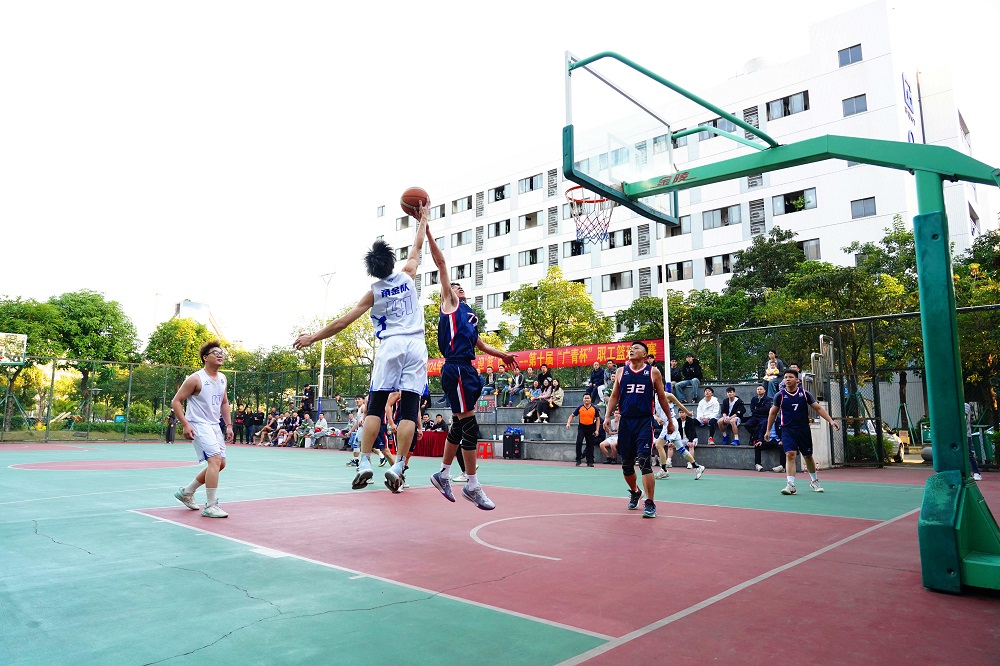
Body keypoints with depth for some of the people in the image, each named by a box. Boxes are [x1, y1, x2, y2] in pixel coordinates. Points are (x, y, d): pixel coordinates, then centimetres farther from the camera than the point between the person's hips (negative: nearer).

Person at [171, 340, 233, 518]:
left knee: (220, 463, 12)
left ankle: (186, 492, 30)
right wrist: (185, 425, -19)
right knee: (215, 460, -20)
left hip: (214, 425, 9)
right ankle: (210, 506, -13)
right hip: (198, 425, -9)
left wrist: (229, 425, 12)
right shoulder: (195, 379, -13)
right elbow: (176, 401, -11)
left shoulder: (222, 378, 9)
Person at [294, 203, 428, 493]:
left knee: (375, 406, 5)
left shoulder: (374, 293, 4)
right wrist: (423, 219, 36)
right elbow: (417, 248, 25)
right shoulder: (407, 277, 8)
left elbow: (344, 321, 2)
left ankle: (364, 463, -2)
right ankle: (397, 467, -6)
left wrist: (313, 337, 9)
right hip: (416, 347, 2)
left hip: (391, 346, -2)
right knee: (409, 409, -2)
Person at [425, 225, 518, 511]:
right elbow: (440, 261, -2)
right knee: (469, 425, -7)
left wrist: (500, 355, 31)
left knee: (459, 425, 14)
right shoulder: (450, 302, 3)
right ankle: (473, 485, 0)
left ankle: (443, 474, 27)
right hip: (456, 369, -9)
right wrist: (426, 228, -6)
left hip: (467, 369, 9)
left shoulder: (469, 313, 24)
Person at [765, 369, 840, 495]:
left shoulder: (805, 393, -1)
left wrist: (830, 421, -9)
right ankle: (791, 485, -18)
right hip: (788, 430, -2)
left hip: (804, 430, 2)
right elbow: (773, 413, 8)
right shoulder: (780, 395, -2)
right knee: (790, 454, -18)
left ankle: (814, 481, 37)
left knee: (808, 456, 13)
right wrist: (768, 430, 11)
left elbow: (818, 408, 2)